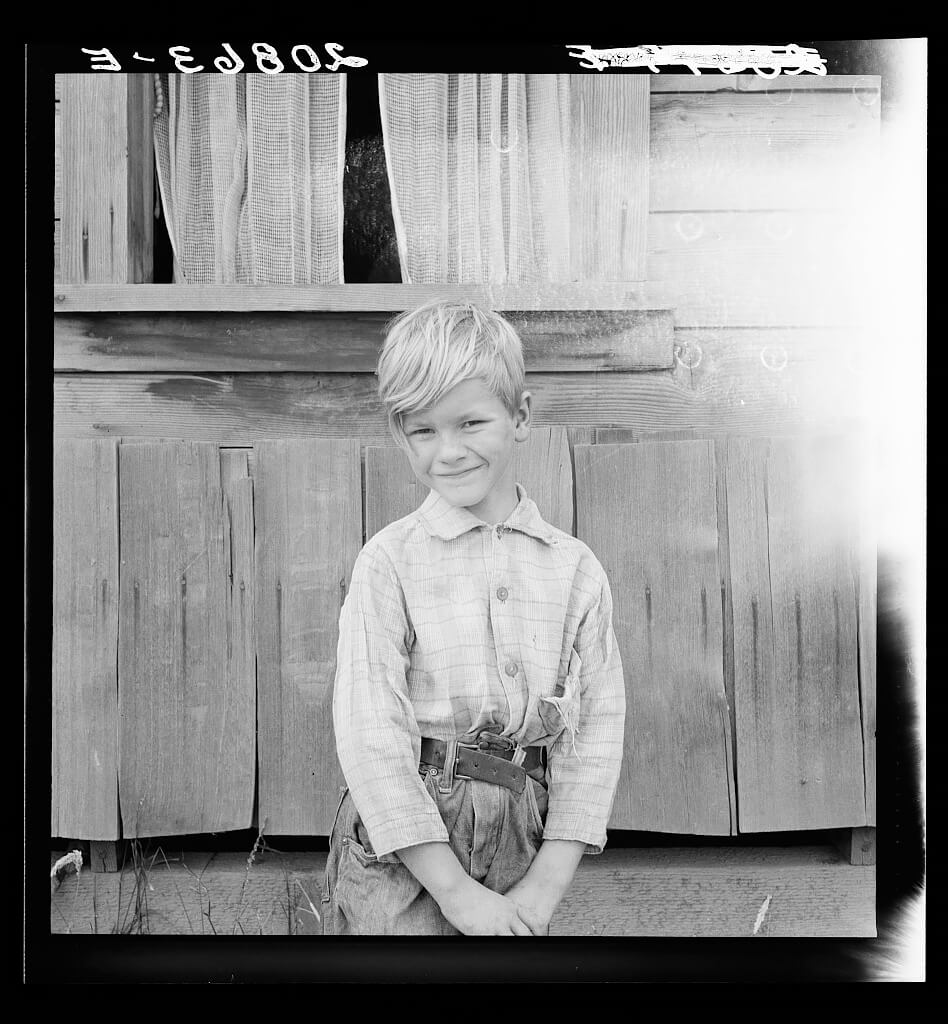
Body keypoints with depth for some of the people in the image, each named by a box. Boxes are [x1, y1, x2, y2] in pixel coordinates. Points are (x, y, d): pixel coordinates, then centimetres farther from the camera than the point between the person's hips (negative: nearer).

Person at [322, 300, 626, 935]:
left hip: (521, 839, 2)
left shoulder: (575, 568, 1)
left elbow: (597, 728, 0)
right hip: (402, 844, -2)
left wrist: (545, 886, -7)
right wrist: (454, 890, -13)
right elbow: (370, 734, -11)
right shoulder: (389, 562, -6)